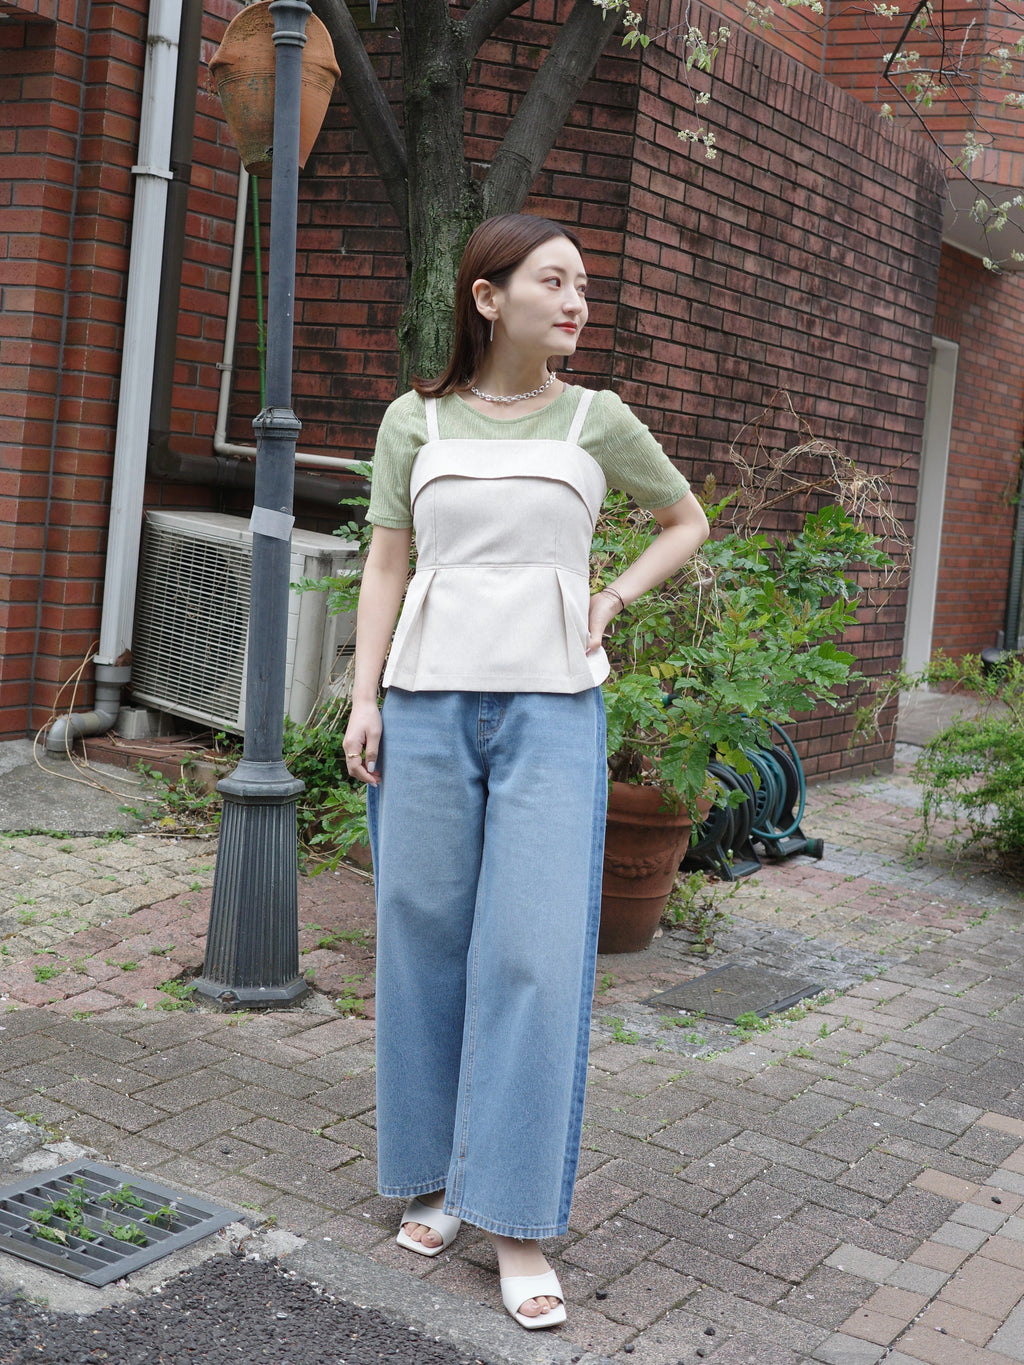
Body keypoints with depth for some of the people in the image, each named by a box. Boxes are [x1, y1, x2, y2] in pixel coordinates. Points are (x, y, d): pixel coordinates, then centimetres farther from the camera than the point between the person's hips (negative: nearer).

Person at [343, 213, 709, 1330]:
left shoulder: (596, 420, 7)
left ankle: (520, 1223, 4)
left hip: (551, 706, -1)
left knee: (535, 955, -5)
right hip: (430, 702, 1)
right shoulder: (415, 421, 7)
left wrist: (613, 600, 7)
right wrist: (364, 701, 0)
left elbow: (685, 519, 21)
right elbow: (385, 566, 7)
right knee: (426, 939, 6)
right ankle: (435, 1179, 23)